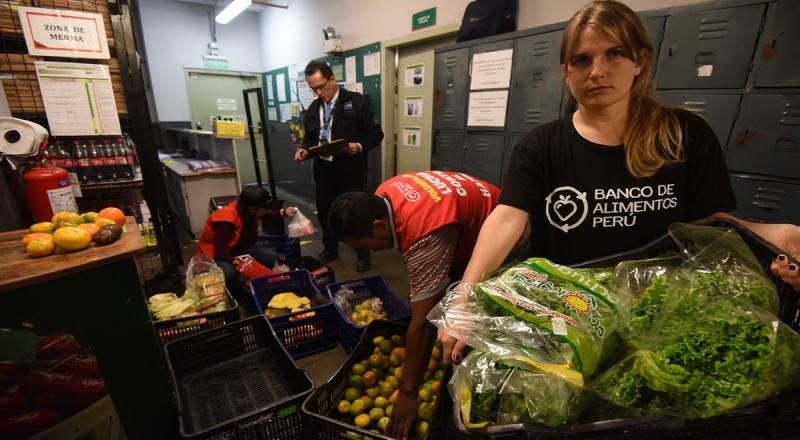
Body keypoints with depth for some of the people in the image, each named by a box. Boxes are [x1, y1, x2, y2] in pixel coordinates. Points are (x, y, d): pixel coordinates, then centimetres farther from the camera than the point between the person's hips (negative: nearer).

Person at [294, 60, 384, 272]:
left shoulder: (357, 101, -6)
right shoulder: (313, 109, 11)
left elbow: (376, 133, -8)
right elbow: (310, 138, 17)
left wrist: (360, 146, -26)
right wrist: (305, 150, -5)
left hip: (350, 170, -5)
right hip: (323, 170, 6)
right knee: (324, 212, 15)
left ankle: (363, 253, 27)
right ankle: (330, 249, 38)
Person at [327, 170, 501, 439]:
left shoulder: (426, 236, -40)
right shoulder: (381, 197, -14)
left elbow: (421, 323, -37)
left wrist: (408, 393, -28)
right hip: (464, 225, 8)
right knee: (431, 300, 13)